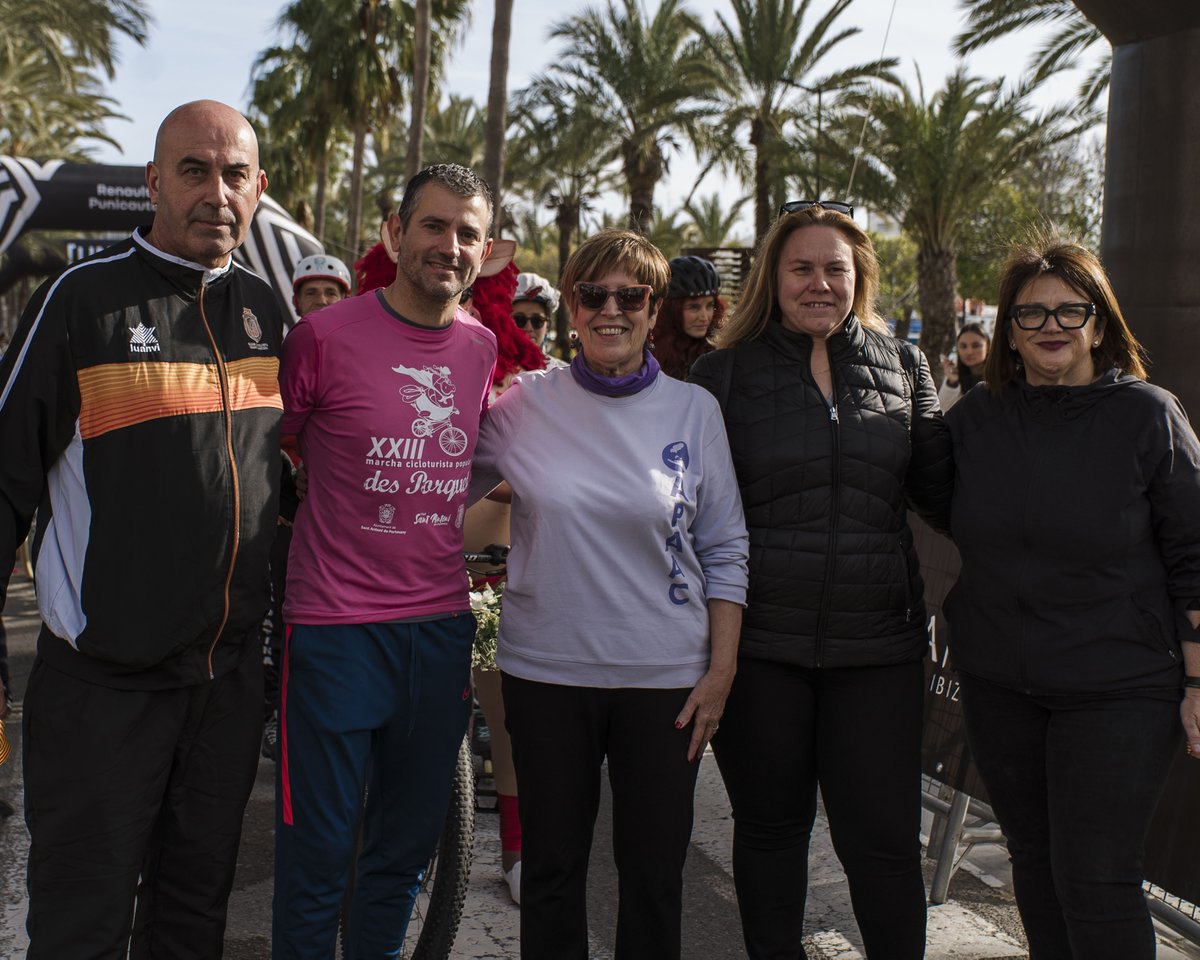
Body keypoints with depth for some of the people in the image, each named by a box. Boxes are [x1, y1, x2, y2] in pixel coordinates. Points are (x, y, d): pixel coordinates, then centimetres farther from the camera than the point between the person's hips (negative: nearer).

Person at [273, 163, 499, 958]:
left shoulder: (485, 350, 6)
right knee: (318, 857, 5)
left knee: (407, 850, 16)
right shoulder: (325, 335, -8)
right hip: (337, 629, -4)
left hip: (442, 628, 5)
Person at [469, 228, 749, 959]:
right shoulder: (524, 404, -1)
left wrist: (722, 670, -1)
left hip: (666, 675, 0)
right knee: (552, 867, 13)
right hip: (547, 669, 0)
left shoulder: (694, 410, 0)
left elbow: (725, 550, 3)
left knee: (655, 873, 11)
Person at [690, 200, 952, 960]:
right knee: (770, 825, 14)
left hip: (877, 642, 1)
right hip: (759, 641, -1)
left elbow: (940, 486, 12)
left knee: (885, 837, 4)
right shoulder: (727, 372, 2)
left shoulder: (902, 366, 8)